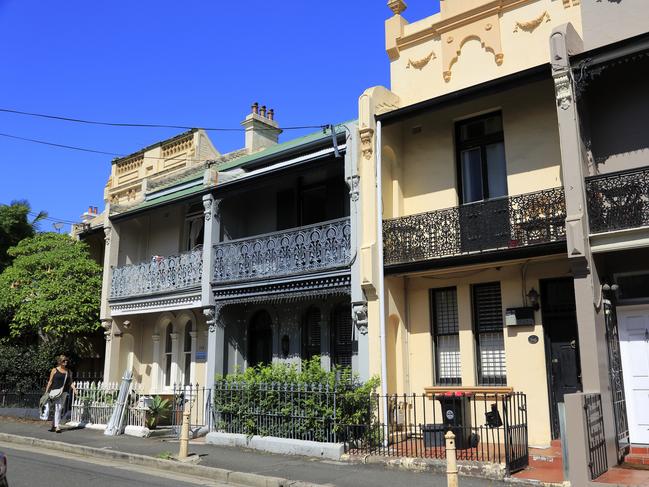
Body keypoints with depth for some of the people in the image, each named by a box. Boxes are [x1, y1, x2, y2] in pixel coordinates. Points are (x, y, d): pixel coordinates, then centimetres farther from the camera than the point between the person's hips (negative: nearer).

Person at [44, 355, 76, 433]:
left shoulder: (68, 371, 12)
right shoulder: (55, 370, 3)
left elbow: (70, 382, 12)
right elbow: (50, 381, 4)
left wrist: (74, 389, -3)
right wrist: (46, 391, 1)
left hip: (64, 392, 4)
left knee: (60, 409, 5)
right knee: (57, 409, -10)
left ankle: (53, 425, 16)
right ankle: (57, 426, -9)